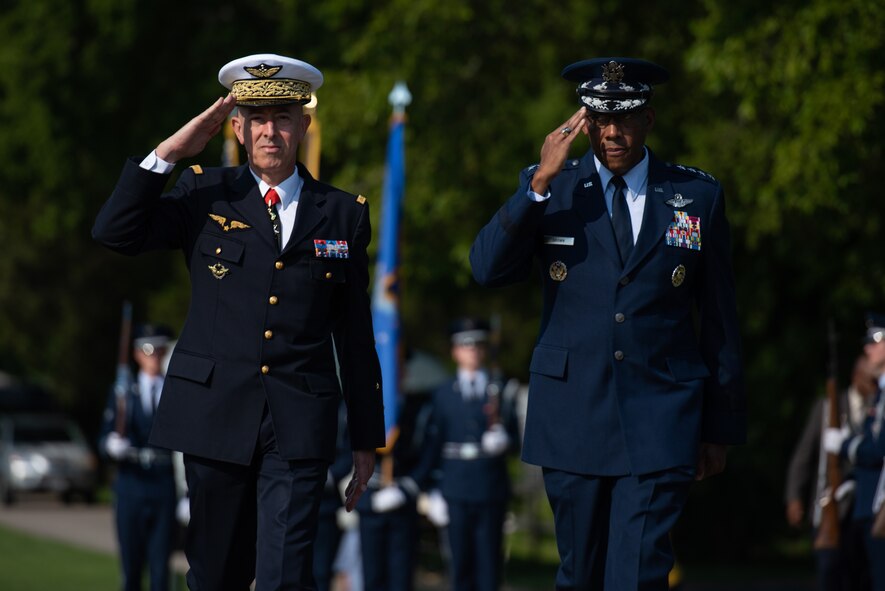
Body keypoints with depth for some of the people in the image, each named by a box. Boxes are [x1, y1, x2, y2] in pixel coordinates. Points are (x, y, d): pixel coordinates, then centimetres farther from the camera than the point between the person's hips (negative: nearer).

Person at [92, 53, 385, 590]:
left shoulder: (343, 213, 8)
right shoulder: (205, 195, 7)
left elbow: (355, 334, 10)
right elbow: (114, 233, -6)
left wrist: (366, 440, 10)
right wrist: (170, 152, -11)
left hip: (301, 424, -1)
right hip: (217, 416, 1)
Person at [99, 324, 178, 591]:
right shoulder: (122, 392, 9)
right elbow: (105, 440, 5)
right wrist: (112, 446, -20)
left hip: (164, 487, 0)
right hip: (131, 486, 0)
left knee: (160, 567, -6)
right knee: (131, 567, 3)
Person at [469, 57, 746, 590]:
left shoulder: (699, 196, 4)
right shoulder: (547, 189, 5)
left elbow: (720, 320, 8)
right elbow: (488, 269, -10)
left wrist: (722, 427, 8)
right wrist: (543, 180, -18)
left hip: (660, 425, -1)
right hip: (572, 420, 2)